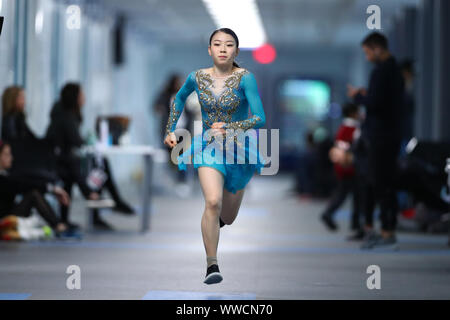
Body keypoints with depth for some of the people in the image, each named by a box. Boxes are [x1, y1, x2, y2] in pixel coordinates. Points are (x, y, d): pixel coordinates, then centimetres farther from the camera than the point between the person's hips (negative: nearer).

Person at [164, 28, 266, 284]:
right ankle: (212, 266, -20)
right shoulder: (197, 77, -4)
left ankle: (212, 222, 52)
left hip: (239, 149, 0)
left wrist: (228, 128, -28)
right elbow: (180, 99, 18)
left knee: (227, 218, 12)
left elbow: (260, 119, -18)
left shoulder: (245, 78, -14)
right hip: (209, 148, 0)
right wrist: (170, 130, 16)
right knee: (213, 202, -26)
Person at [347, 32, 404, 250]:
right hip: (392, 135, 10)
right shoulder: (395, 70, 17)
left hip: (381, 137, -10)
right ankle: (388, 232, 16)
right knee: (386, 184, 12)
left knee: (381, 185, -7)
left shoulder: (381, 71, -15)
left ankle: (387, 234, -7)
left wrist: (357, 97, -5)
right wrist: (366, 95, 15)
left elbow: (374, 103, -22)